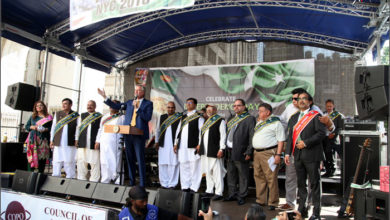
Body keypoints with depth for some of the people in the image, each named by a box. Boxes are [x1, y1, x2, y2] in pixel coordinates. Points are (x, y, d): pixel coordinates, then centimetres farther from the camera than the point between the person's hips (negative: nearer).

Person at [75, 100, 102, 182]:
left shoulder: (99, 116, 4)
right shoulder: (82, 116, 18)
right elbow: (78, 128, 17)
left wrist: (98, 141, -9)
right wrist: (77, 139, 8)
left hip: (94, 144, -4)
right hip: (82, 143, 4)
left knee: (94, 162, -3)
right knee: (81, 162, 6)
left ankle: (94, 180, 5)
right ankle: (81, 179, 15)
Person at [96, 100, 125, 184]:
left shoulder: (122, 117, 3)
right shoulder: (105, 117, 20)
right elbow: (100, 129, 23)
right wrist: (98, 141, 15)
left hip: (115, 144, -5)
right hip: (104, 143, 5)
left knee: (115, 163, -6)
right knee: (104, 162, 5)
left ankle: (117, 181, 0)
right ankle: (105, 181, 15)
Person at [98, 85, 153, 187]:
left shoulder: (148, 103, 3)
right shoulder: (129, 102, 16)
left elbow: (148, 117, -10)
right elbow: (116, 106, 15)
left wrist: (137, 108, -15)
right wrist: (105, 97, 11)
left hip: (139, 135, -5)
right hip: (128, 134, 5)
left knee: (140, 160, -4)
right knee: (130, 159, 11)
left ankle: (142, 184, 2)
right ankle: (131, 182, 22)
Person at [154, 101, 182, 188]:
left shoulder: (179, 118, 1)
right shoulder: (162, 117, 14)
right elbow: (158, 130, 19)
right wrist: (156, 142, 13)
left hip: (173, 144, -4)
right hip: (163, 145, 4)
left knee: (173, 164, -3)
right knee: (162, 164, 5)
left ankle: (172, 183, 6)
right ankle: (164, 183, 14)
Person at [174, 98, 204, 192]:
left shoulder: (199, 117, 2)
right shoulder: (183, 117, 20)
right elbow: (178, 130, 21)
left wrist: (199, 145, -13)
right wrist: (176, 143, 14)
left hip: (193, 145, -6)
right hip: (182, 146, 6)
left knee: (194, 167, -4)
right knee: (183, 166, 7)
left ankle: (194, 187, 3)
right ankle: (185, 186, 15)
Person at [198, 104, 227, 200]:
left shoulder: (220, 120, -5)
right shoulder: (206, 121, 18)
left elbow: (223, 135, -11)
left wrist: (221, 149, -16)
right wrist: (200, 146, 15)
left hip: (214, 151, -8)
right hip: (205, 151, 8)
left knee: (217, 172, -4)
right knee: (207, 172, 13)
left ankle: (219, 193, 2)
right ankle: (209, 191, 23)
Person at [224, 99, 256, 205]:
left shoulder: (250, 119, -6)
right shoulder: (232, 119, 18)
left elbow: (252, 137, -11)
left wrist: (248, 152, -16)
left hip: (240, 152, -7)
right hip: (230, 152, 7)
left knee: (242, 176, 3)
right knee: (231, 175, 16)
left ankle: (241, 196, 14)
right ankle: (232, 194, 29)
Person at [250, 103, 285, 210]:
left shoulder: (276, 123, -7)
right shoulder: (259, 122, 17)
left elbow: (281, 140, -11)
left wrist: (278, 155, -18)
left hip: (269, 153, -8)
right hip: (257, 153, 8)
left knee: (271, 178, -5)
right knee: (258, 177, 14)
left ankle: (272, 203, 7)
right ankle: (260, 200, 26)